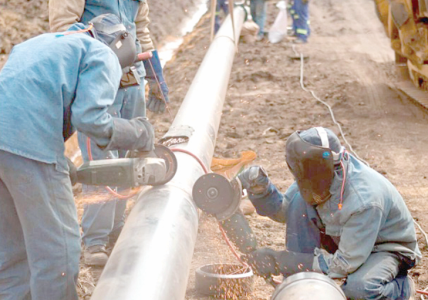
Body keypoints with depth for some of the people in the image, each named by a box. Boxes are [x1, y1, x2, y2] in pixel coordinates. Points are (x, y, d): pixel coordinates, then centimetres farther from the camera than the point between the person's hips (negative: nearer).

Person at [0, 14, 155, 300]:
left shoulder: (40, 43, 31)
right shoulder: (103, 56, 7)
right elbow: (89, 117, -9)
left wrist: (60, 161, 24)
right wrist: (138, 134, 7)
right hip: (30, 144, -8)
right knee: (58, 248, 0)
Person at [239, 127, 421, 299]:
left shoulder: (365, 201, -38)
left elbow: (344, 264, -32)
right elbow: (284, 211, 0)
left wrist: (281, 262, -31)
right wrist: (261, 190, -22)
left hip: (387, 248, -7)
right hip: (342, 241, 7)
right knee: (298, 201, -17)